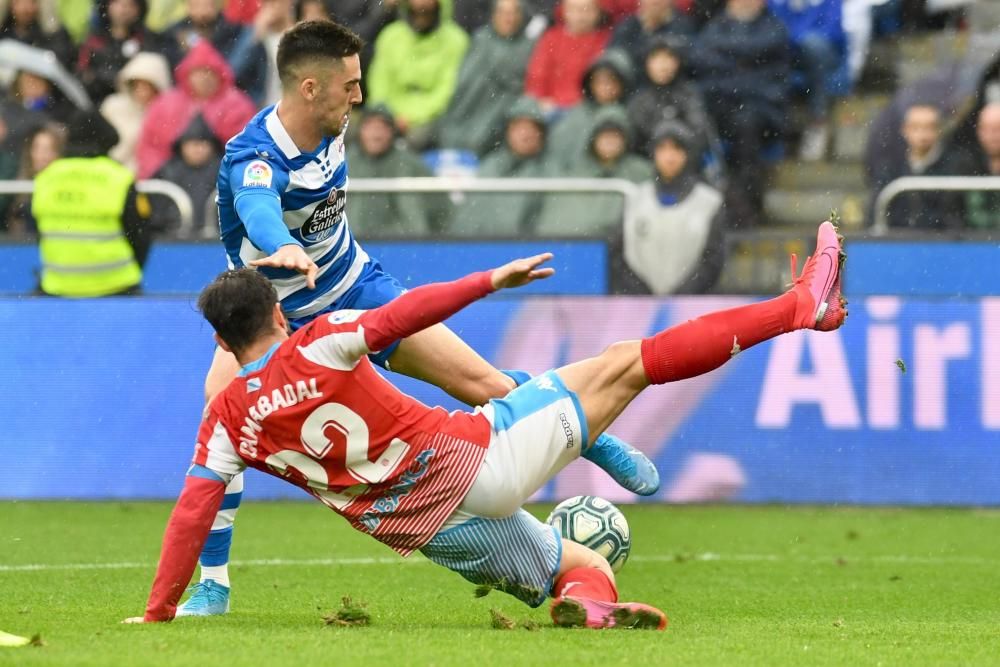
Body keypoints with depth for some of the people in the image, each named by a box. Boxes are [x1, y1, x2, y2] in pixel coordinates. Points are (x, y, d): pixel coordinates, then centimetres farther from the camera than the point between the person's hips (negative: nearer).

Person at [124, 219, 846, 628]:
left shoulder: (229, 419, 1)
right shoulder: (316, 346, -8)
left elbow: (192, 513, -4)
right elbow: (402, 315, -13)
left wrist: (158, 611, 2)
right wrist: (493, 279, -4)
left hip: (427, 531, 4)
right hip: (475, 459, -4)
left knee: (579, 565, 22)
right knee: (625, 365, 0)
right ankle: (802, 305, -1)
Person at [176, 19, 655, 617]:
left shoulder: (332, 129, -11)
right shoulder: (254, 158, -34)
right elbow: (258, 208, -59)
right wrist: (286, 250, -80)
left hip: (355, 287, 5)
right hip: (272, 312, -5)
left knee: (480, 381, 1)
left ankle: (593, 440, 27)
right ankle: (213, 587, -22)